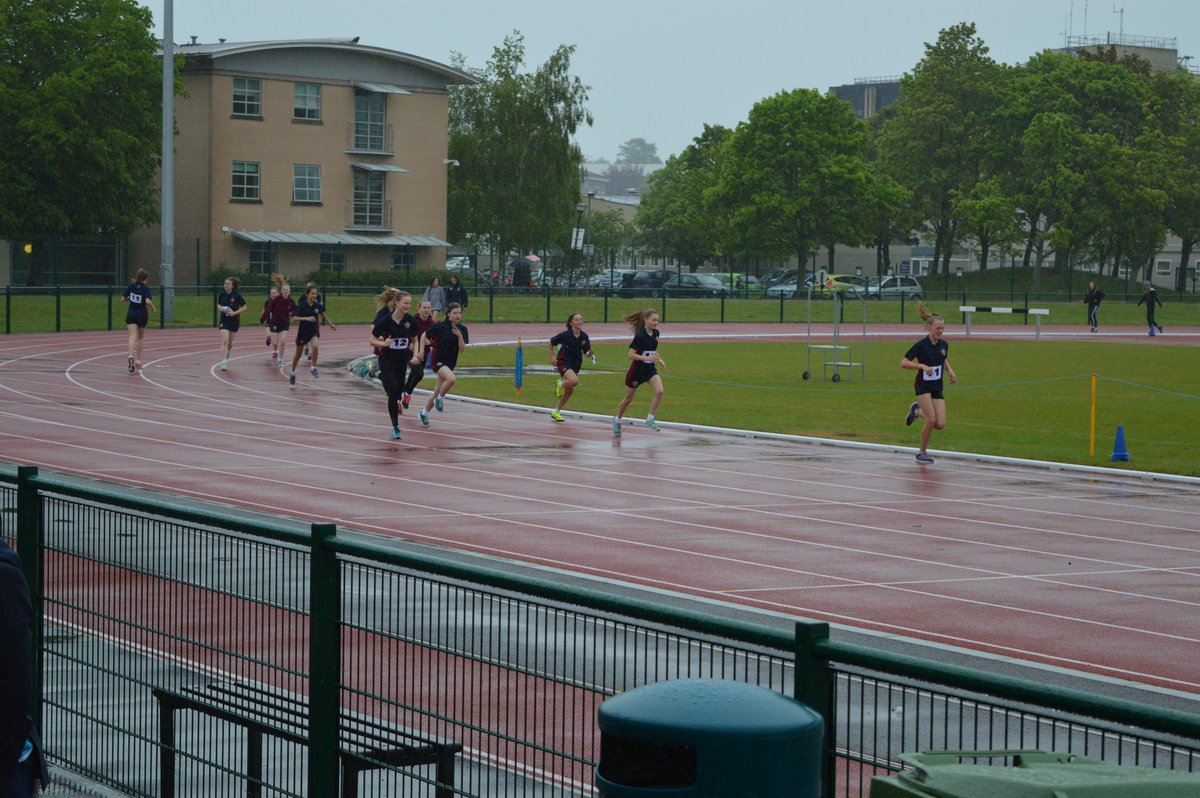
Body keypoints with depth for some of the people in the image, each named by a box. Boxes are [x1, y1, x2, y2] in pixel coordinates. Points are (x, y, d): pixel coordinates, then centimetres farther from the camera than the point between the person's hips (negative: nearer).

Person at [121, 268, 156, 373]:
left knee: (133, 337, -10)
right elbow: (148, 301, -26)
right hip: (142, 314, -1)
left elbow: (123, 299, 4)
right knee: (141, 337, 19)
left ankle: (131, 356, -36)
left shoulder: (131, 286, 0)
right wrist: (152, 308, -7)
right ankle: (138, 361, 21)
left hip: (131, 314, 1)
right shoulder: (146, 288, -11)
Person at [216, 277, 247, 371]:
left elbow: (244, 308, -4)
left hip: (234, 321, 0)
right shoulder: (222, 295, -3)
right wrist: (222, 309, -10)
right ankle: (223, 363, -18)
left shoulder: (237, 296, -10)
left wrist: (234, 313, -18)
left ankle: (227, 355, 45)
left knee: (230, 343, 14)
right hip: (224, 321, 0)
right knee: (225, 341, -15)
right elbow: (218, 305, 13)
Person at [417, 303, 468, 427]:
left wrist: (459, 336, -18)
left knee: (438, 391, 13)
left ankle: (424, 412, 33)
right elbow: (424, 335, -1)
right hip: (438, 360, -6)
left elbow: (462, 349, -3)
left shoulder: (462, 329, 1)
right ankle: (439, 399, -9)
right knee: (451, 378, -33)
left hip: (450, 363, 6)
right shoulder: (441, 326, -12)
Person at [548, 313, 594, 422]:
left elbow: (587, 353, 3)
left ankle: (556, 412, 27)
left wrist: (591, 352, -20)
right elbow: (552, 342, 3)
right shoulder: (565, 335, -14)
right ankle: (560, 384, 2)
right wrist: (552, 357, 0)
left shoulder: (584, 336, -2)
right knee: (574, 380, -31)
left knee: (570, 390, 10)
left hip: (575, 364, 6)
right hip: (563, 362, -6)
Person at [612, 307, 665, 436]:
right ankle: (617, 420, 36)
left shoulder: (655, 333, 0)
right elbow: (631, 355, -23)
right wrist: (648, 358, -31)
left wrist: (659, 360, 4)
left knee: (659, 391, -20)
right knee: (628, 398, 11)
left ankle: (650, 419, -8)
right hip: (637, 370, -5)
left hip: (650, 369, 5)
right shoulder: (640, 336, -22)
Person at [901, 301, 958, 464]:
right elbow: (903, 362, -13)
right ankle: (921, 453, 0)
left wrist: (950, 371, 5)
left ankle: (917, 411, 24)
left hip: (937, 387, 5)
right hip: (923, 385, -5)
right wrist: (922, 366, -25)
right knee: (931, 420, -18)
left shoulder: (944, 344, 2)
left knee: (941, 424, -5)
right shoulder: (921, 345, -14)